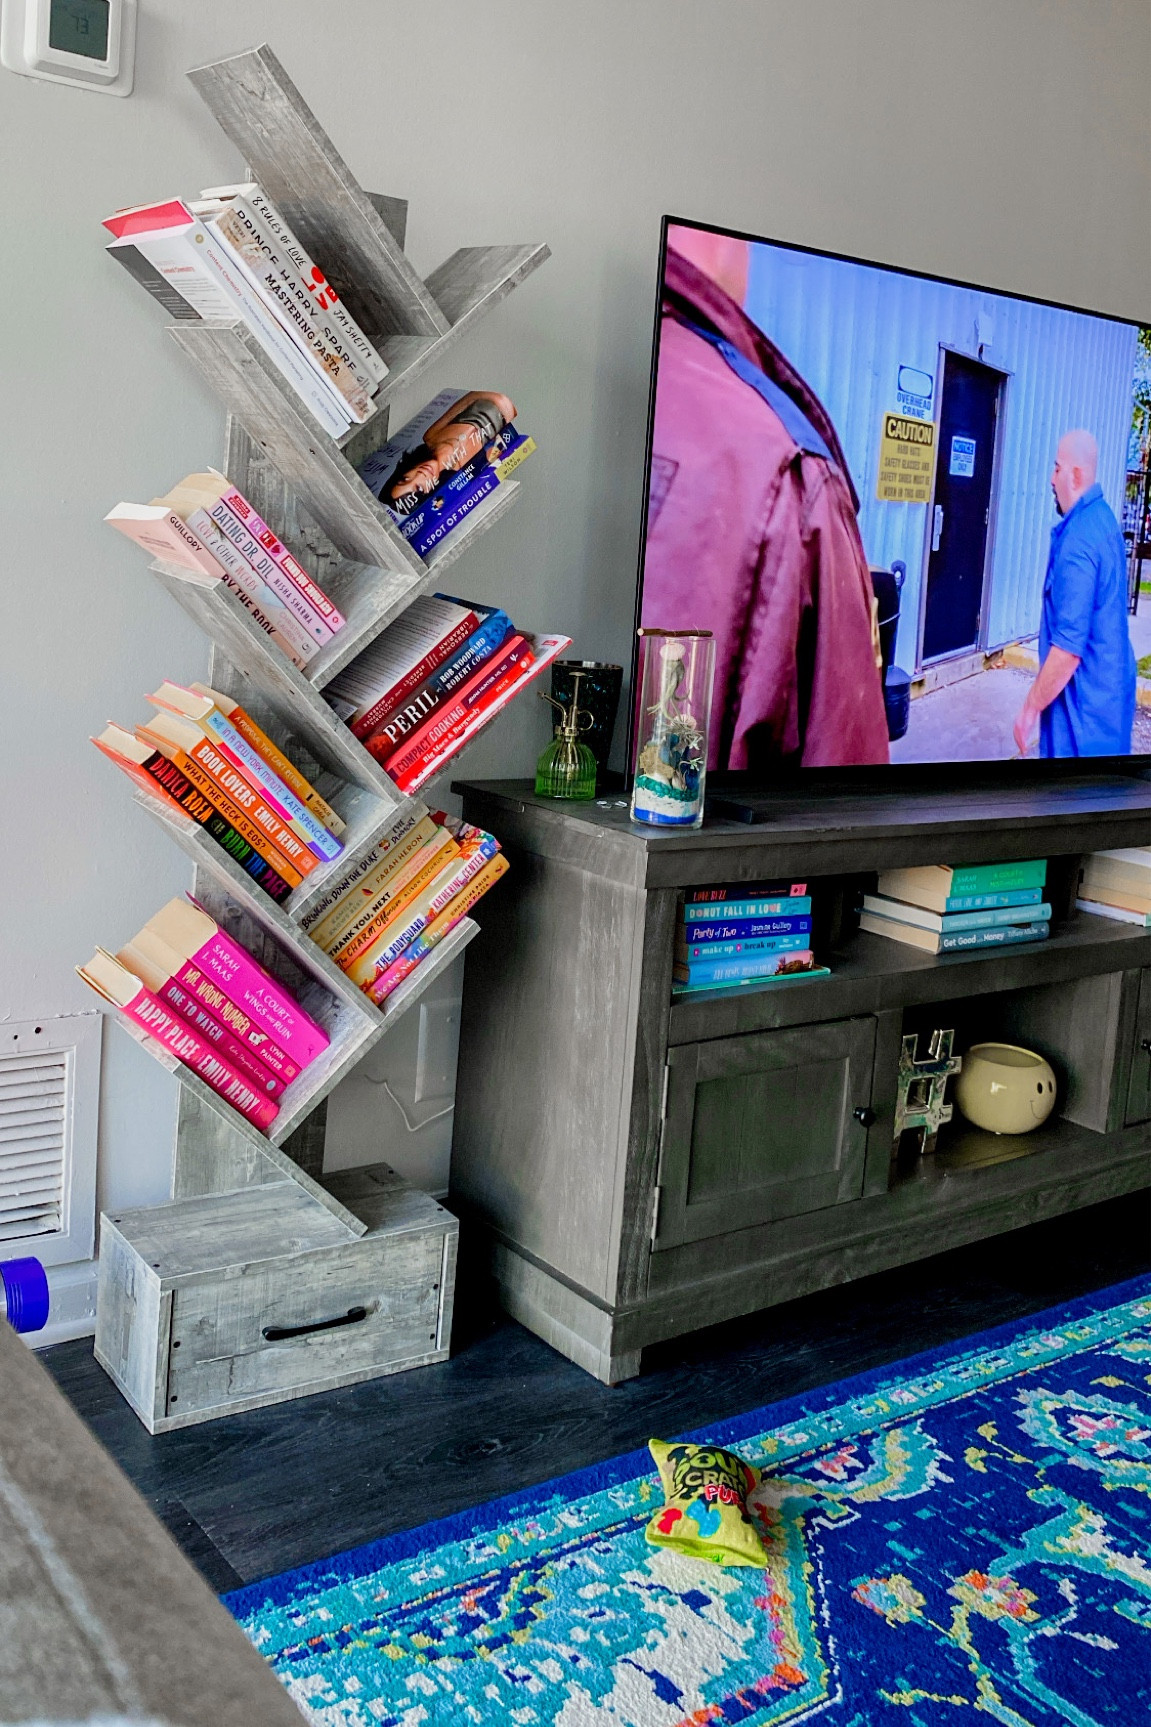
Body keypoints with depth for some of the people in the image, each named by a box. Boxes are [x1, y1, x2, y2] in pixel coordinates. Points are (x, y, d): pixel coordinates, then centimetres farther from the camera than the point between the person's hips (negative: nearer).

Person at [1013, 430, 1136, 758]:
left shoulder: (1077, 539, -23)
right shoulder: (1104, 517, 7)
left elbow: (1069, 647, -27)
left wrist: (1030, 707, -19)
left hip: (1085, 701, -10)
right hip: (1110, 685, 10)